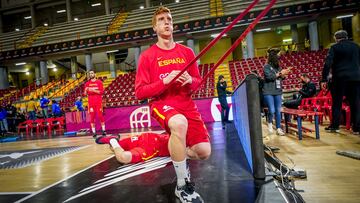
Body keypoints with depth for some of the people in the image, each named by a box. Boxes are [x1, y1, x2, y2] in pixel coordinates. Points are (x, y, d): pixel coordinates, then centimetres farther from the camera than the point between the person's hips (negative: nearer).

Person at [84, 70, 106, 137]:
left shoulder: (99, 82, 3)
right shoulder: (87, 83, 11)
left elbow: (101, 92, -6)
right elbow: (85, 94, 10)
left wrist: (93, 90, -18)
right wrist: (86, 90, -12)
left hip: (98, 101, -2)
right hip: (91, 102, 2)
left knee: (100, 115, -3)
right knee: (92, 117, 0)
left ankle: (103, 130, 8)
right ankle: (94, 132, 3)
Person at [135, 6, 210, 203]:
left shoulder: (187, 52, 8)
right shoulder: (147, 56, -2)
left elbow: (198, 81, 15)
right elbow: (139, 92, -6)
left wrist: (190, 81, -9)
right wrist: (165, 81, -19)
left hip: (187, 104, 4)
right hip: (161, 104, -4)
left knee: (204, 152, -7)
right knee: (179, 123, -40)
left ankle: (177, 154, 29)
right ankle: (182, 185, -18)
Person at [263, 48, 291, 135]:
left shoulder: (278, 67, 11)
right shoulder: (266, 66, -4)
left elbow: (281, 78, 14)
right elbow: (269, 76, -16)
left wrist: (284, 74, -5)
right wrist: (280, 73, -12)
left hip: (278, 92, 5)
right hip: (268, 92, -5)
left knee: (278, 111, 6)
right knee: (272, 110, -9)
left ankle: (278, 129, 15)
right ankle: (269, 123, 21)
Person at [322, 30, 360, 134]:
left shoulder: (334, 47, -2)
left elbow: (328, 63, -12)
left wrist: (324, 78, -11)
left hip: (340, 78, -3)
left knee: (337, 103, 5)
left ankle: (334, 126, 10)